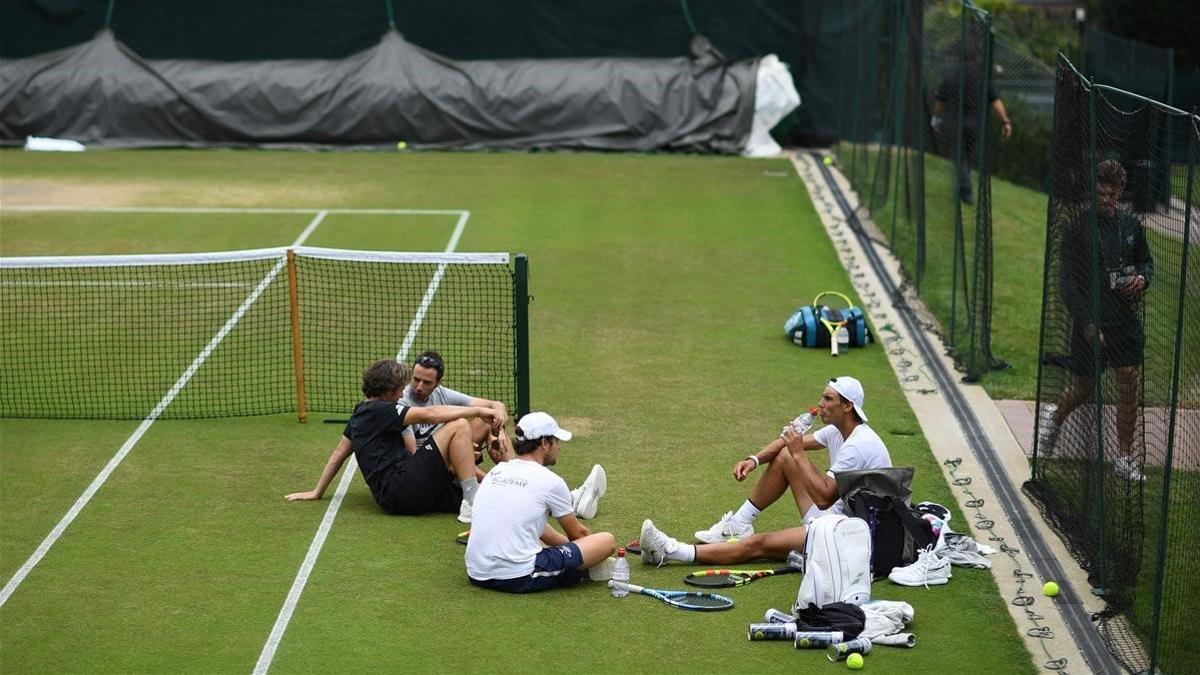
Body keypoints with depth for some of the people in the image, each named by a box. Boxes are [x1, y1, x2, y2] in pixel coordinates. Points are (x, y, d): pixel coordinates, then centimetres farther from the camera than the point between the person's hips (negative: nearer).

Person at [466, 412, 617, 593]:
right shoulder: (550, 481, -4)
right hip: (519, 580, -8)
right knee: (608, 540, -1)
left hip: (477, 575, 8)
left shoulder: (496, 471, 14)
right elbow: (577, 533, 13)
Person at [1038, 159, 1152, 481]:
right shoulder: (1078, 226, -10)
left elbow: (1146, 260, 21)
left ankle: (1125, 457, 11)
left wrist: (1142, 278, -4)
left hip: (1125, 319, 4)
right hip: (1090, 321, -3)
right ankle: (1055, 416, 40)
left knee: (1129, 386, 0)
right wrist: (1087, 324, -19)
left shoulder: (1131, 224, 5)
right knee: (1083, 389, 7)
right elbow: (1067, 282, -12)